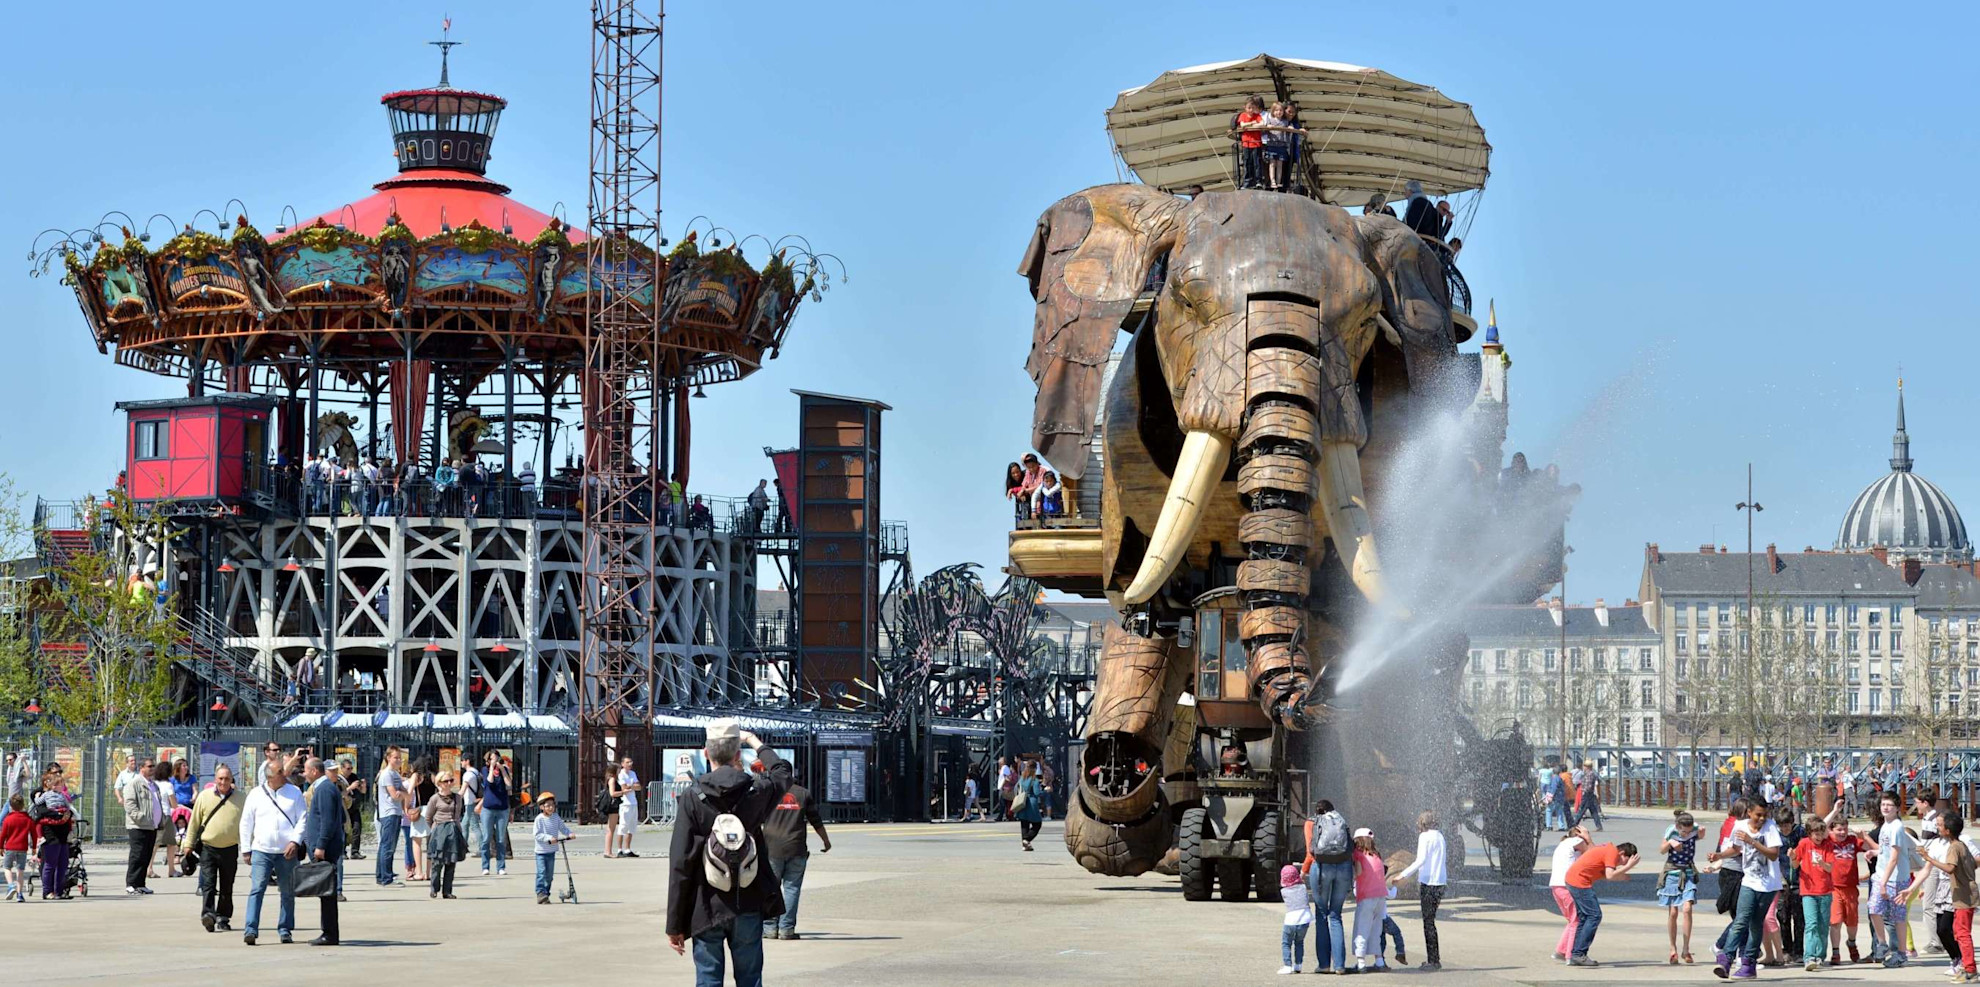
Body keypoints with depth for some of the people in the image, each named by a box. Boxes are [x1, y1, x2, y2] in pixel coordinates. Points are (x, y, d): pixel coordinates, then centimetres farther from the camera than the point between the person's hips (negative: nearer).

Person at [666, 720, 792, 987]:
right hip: (748, 908, 2)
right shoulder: (755, 792, -4)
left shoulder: (692, 798, -10)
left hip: (706, 911, -2)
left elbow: (680, 865, -10)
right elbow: (783, 772, 23)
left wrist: (675, 925, -5)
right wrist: (755, 742, 36)